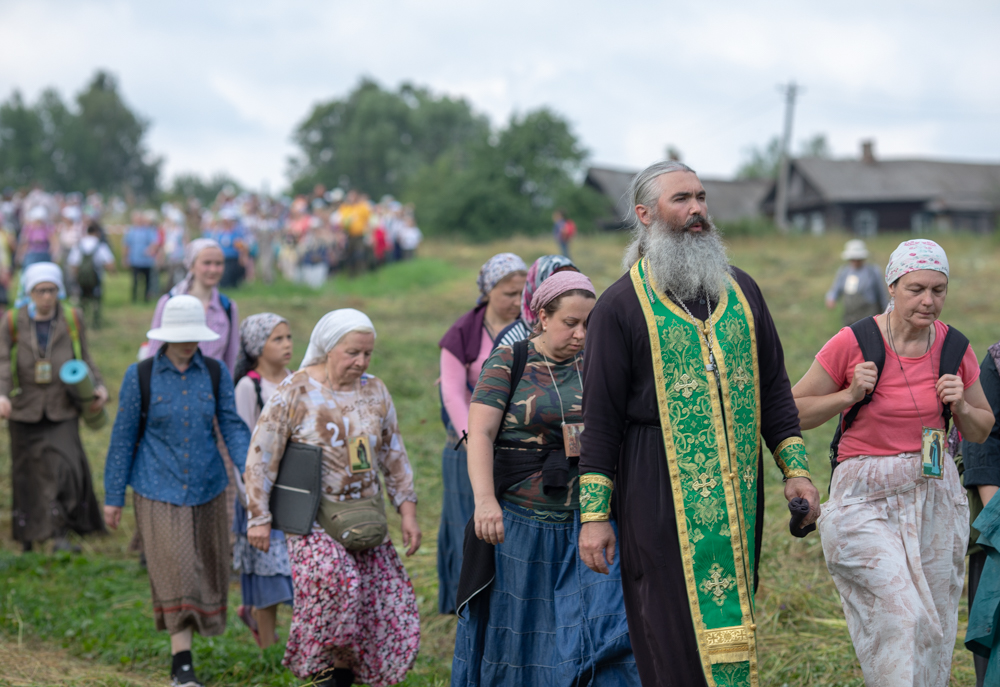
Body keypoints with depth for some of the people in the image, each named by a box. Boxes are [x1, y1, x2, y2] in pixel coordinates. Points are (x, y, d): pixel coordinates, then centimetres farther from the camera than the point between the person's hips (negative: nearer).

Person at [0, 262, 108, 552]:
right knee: (27, 472, 10)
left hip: (62, 411, 0)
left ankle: (60, 533, -11)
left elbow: (85, 359, 10)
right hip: (25, 411, 0)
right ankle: (27, 533, 28)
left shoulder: (72, 320, -1)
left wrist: (98, 387, -5)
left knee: (64, 466, -17)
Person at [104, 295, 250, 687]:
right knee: (174, 570, -11)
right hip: (157, 489, -3)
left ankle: (182, 630, 37)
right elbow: (123, 438, -1)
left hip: (207, 487, 3)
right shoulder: (140, 375, -6)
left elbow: (232, 427, -2)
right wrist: (113, 496, 1)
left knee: (205, 567, 11)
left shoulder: (215, 373, -1)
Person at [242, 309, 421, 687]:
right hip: (313, 519, -5)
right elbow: (262, 455, -7)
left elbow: (394, 455, 12)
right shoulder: (295, 392, -9)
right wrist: (259, 517, -9)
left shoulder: (375, 392, 5)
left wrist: (408, 511, 6)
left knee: (386, 606, -1)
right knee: (331, 576, -29)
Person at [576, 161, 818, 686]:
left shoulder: (741, 290, 12)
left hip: (738, 492, 5)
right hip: (662, 495, -4)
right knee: (678, 632, -4)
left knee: (734, 619, 8)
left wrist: (795, 469, 7)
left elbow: (774, 387, 16)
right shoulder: (620, 306, -3)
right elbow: (601, 416, -4)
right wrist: (593, 514, -8)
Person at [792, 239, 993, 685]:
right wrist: (850, 395, -14)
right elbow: (794, 413, 0)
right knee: (899, 616, -17)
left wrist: (961, 407, -6)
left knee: (933, 631, 7)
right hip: (867, 498, -4)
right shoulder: (853, 343, -8)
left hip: (936, 496, 4)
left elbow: (981, 431, 15)